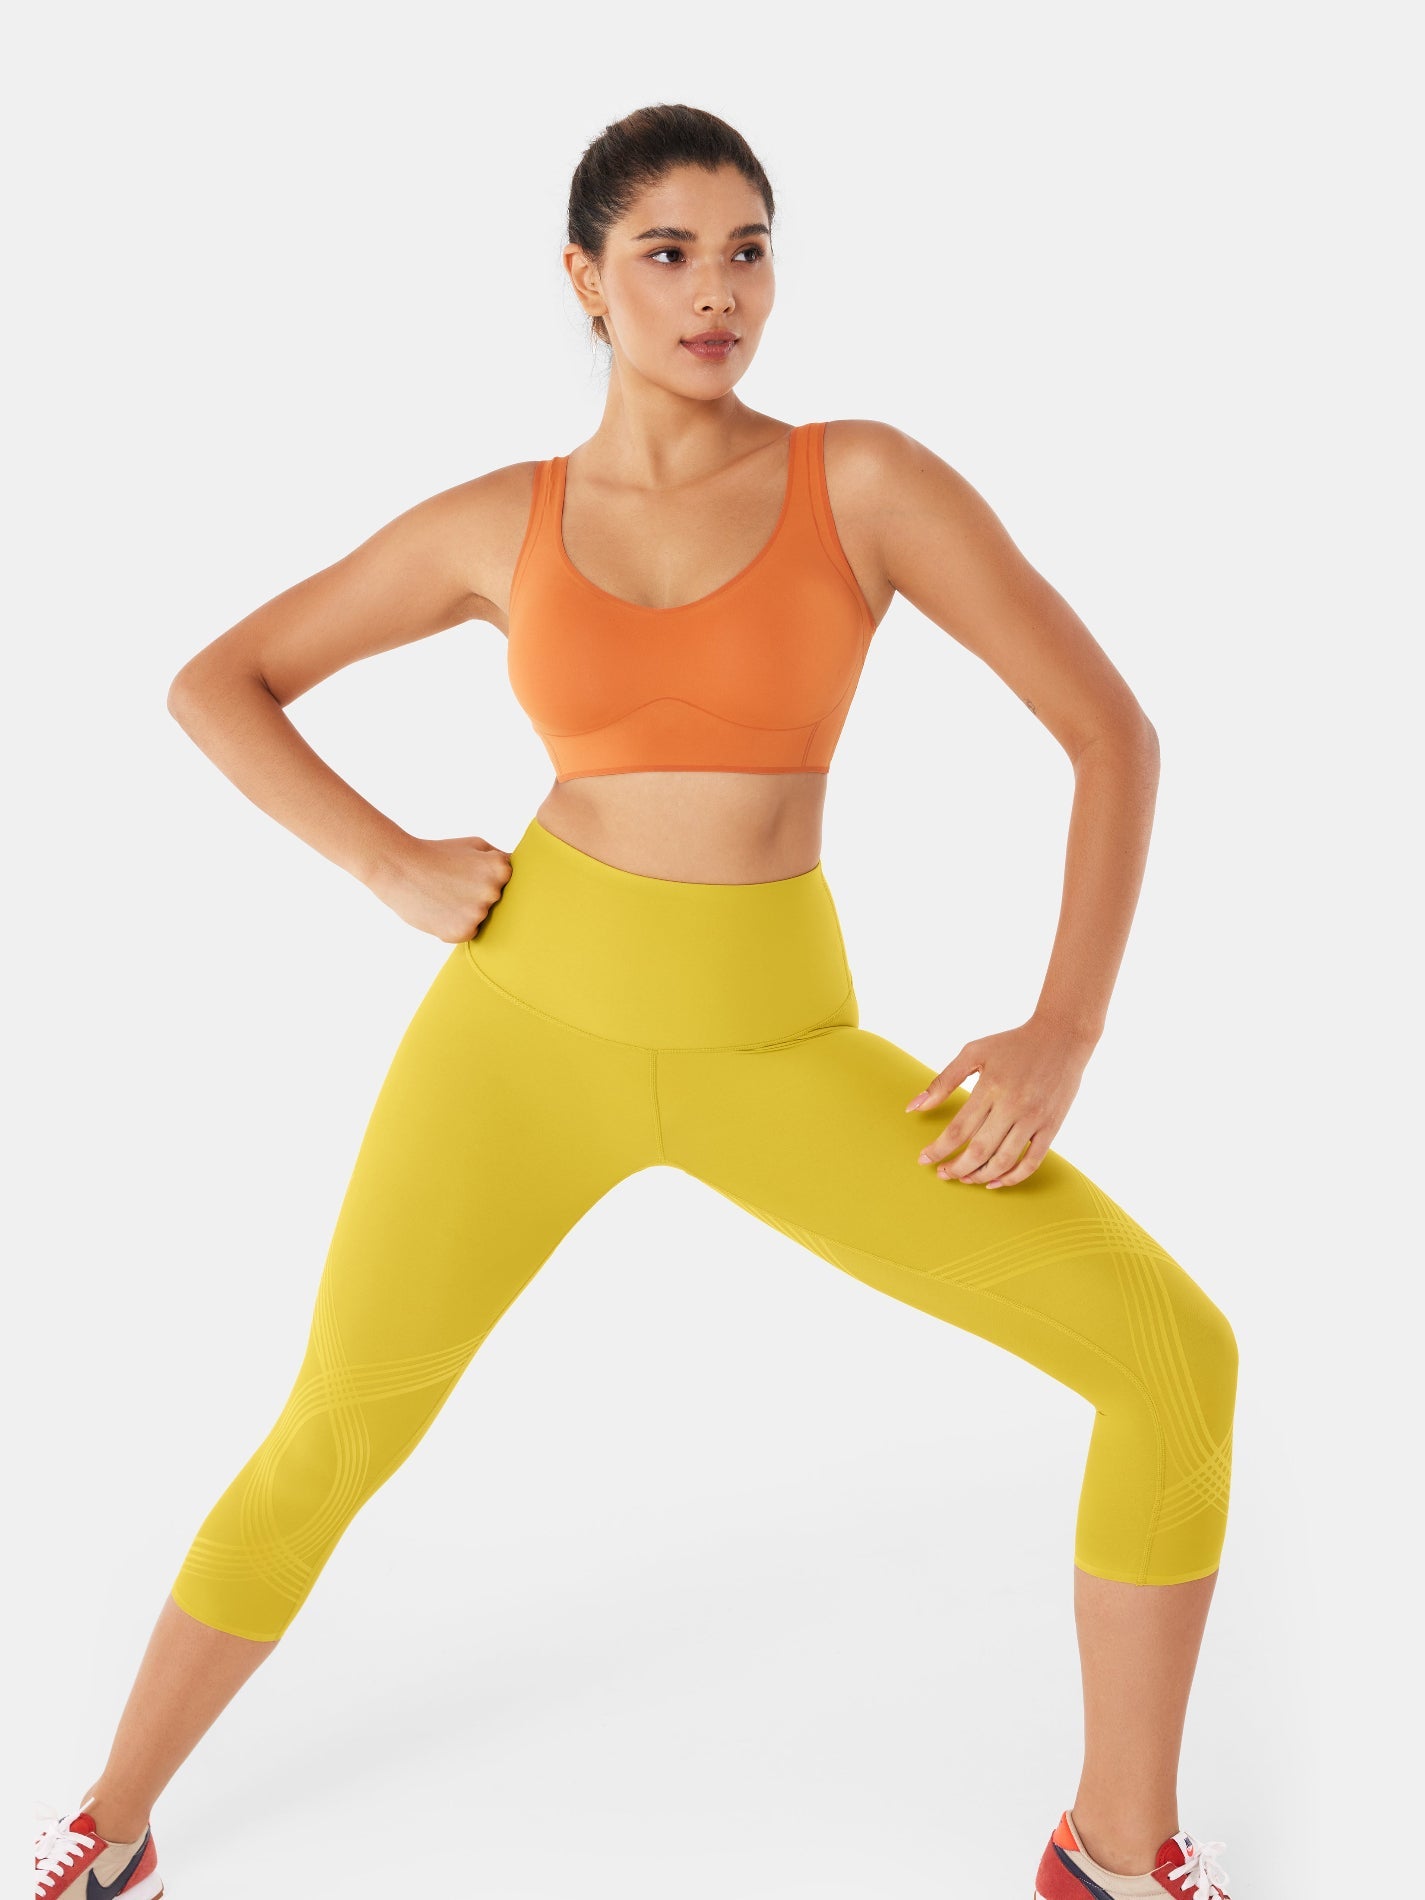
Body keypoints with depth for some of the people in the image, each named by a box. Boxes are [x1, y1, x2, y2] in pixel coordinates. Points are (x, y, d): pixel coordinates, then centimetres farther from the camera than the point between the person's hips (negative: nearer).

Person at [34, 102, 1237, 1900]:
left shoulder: (869, 477, -4)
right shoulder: (498, 523, 2)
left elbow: (1113, 729, -5)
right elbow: (213, 686, 11)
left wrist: (1062, 1037, -14)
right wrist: (391, 868, -4)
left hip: (775, 1056, 0)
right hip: (530, 1014, 1)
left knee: (1173, 1354, -13)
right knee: (328, 1450, 0)